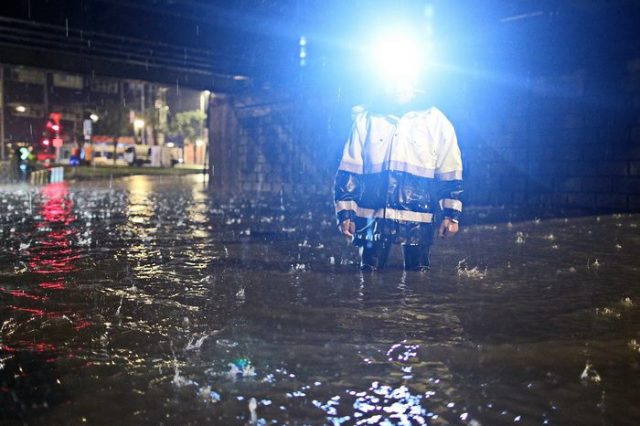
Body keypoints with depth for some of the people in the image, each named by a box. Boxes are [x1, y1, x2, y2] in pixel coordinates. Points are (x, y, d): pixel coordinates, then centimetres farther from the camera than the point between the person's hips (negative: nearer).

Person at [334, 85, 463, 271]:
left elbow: (450, 173, 5)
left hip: (418, 219, 0)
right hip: (373, 216, 1)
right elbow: (349, 171, 7)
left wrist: (451, 214, -1)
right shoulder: (366, 119, 8)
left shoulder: (436, 120, 6)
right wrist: (345, 212, 1)